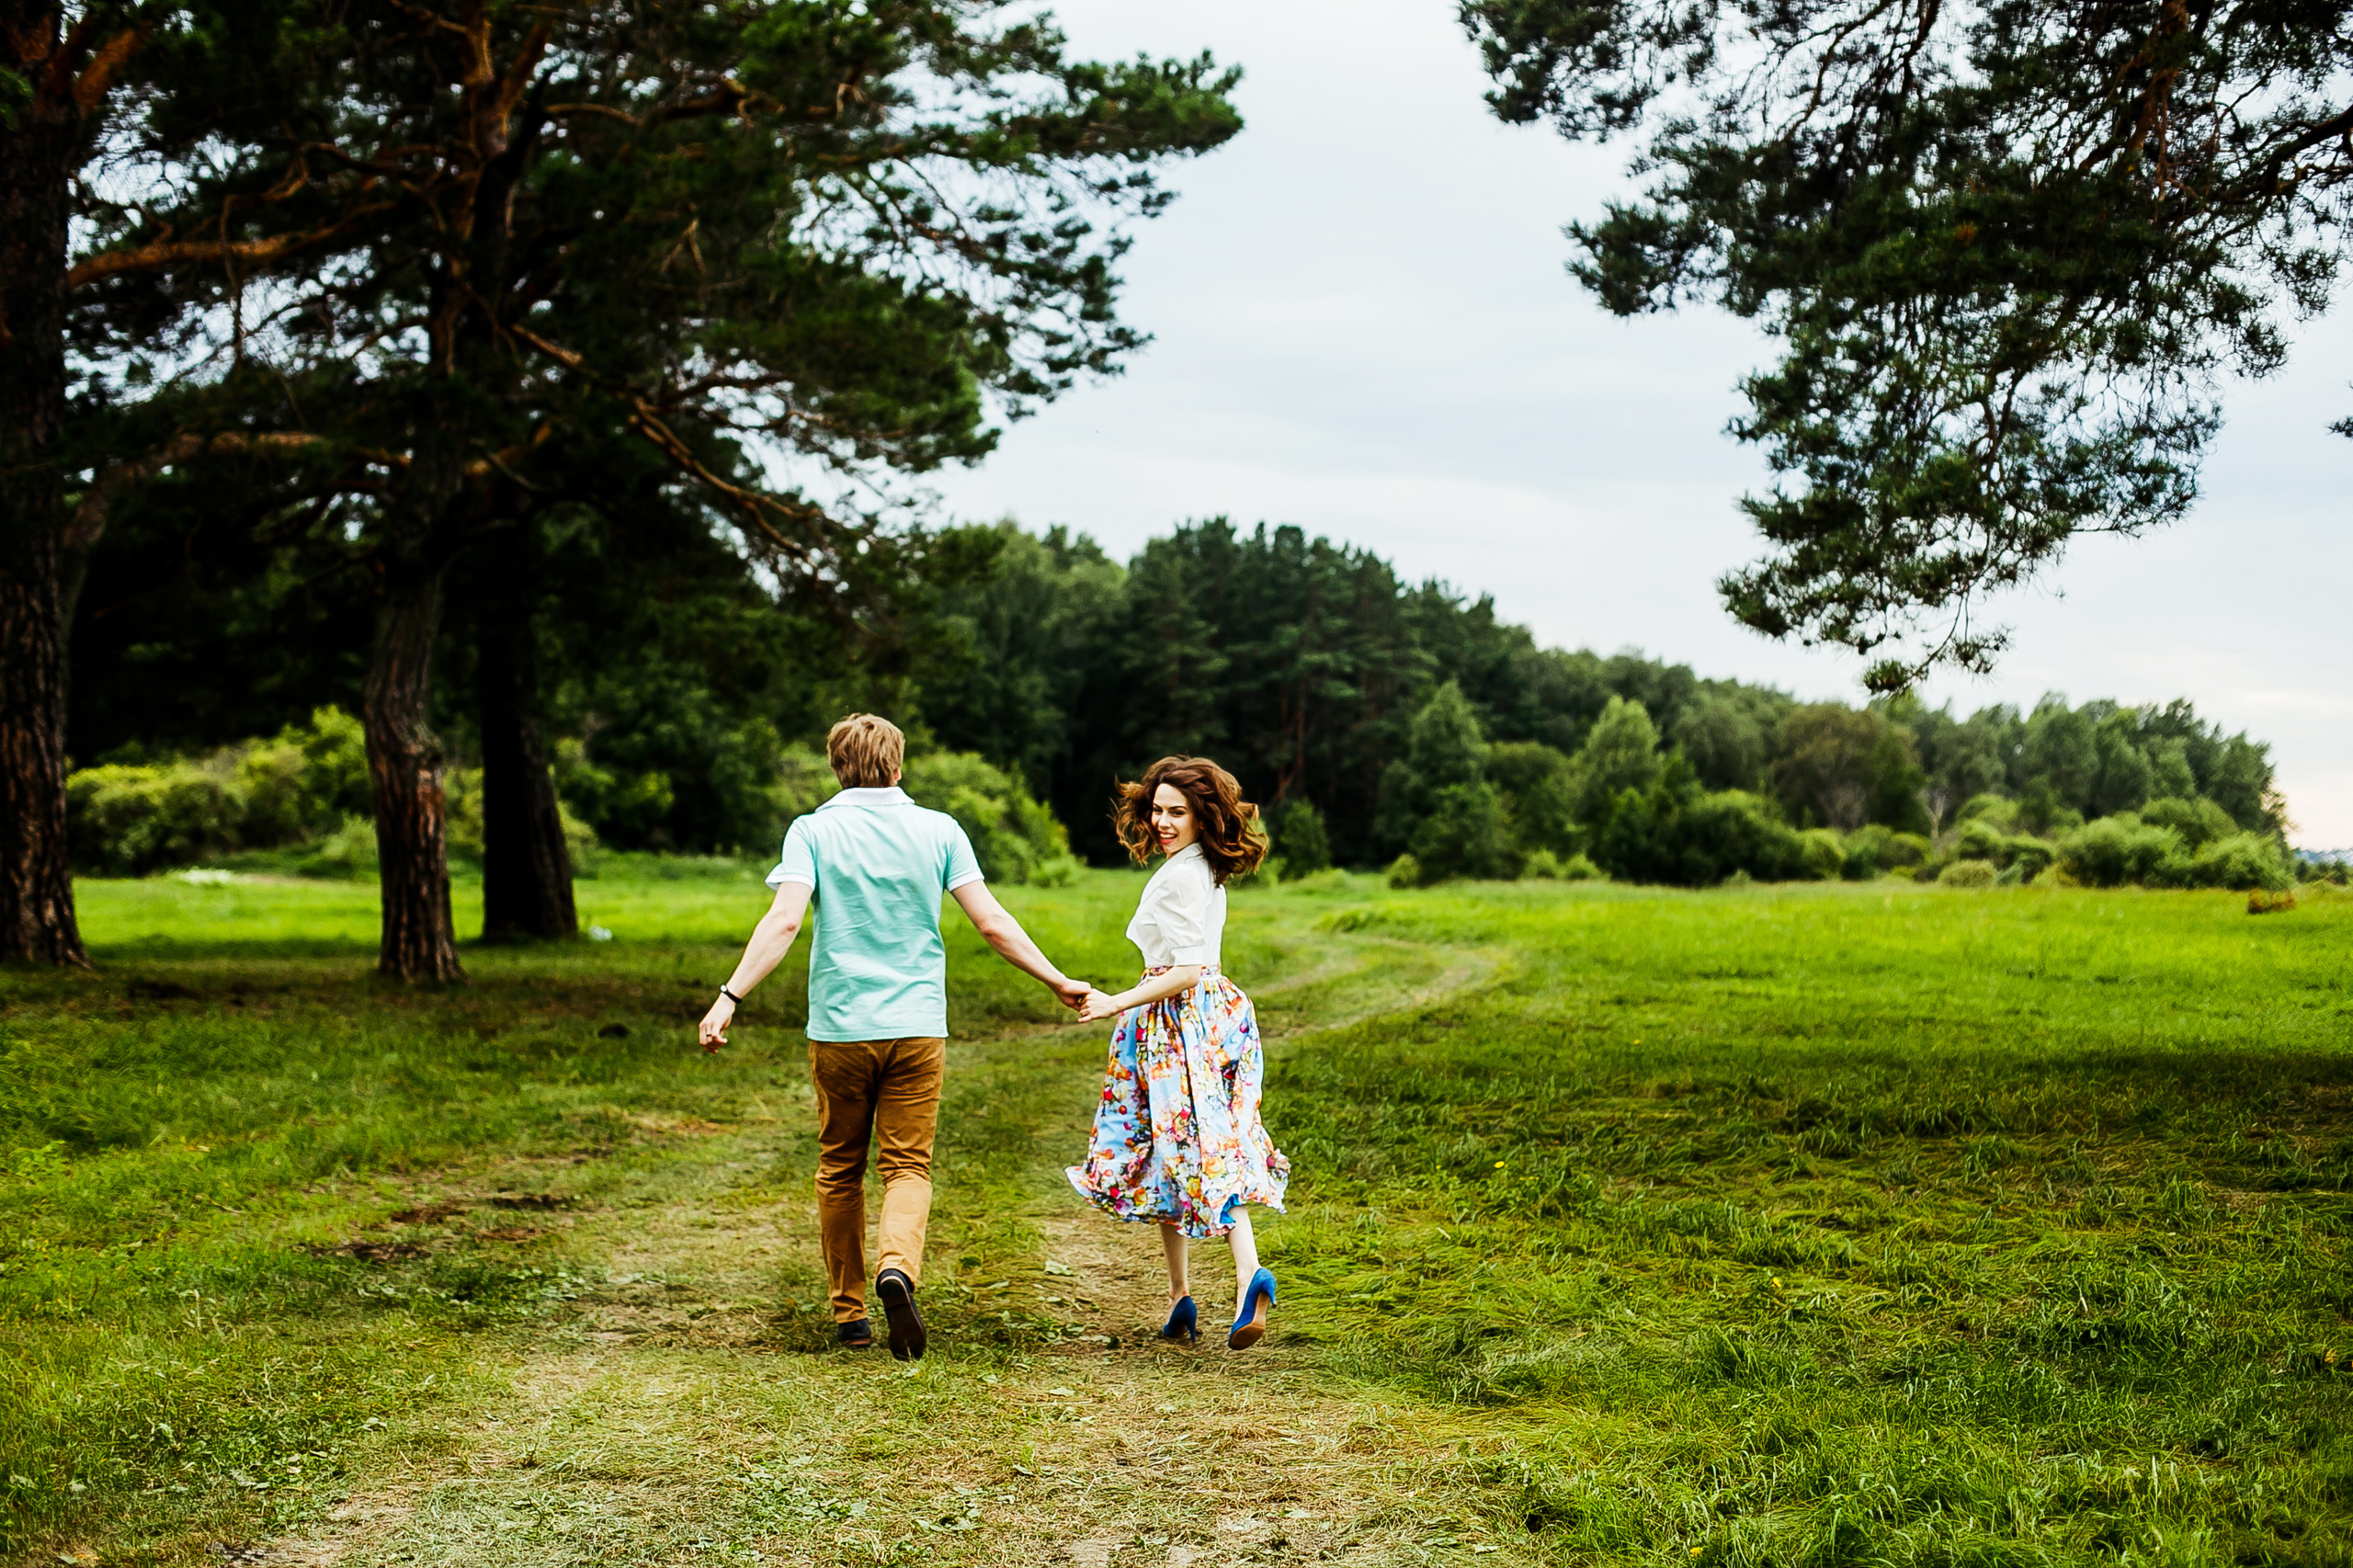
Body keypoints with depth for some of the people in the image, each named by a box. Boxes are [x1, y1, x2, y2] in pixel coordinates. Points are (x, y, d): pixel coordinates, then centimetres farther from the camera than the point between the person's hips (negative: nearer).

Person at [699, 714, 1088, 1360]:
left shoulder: (813, 830, -1)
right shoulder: (938, 830, 3)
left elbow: (783, 920, -14)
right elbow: (992, 923, 0)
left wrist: (730, 997, -16)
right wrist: (1058, 980, 8)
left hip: (839, 1028, 0)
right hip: (917, 1027, 0)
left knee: (841, 1169, 14)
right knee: (909, 1166, 4)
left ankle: (849, 1313, 20)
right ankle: (898, 1266, -25)